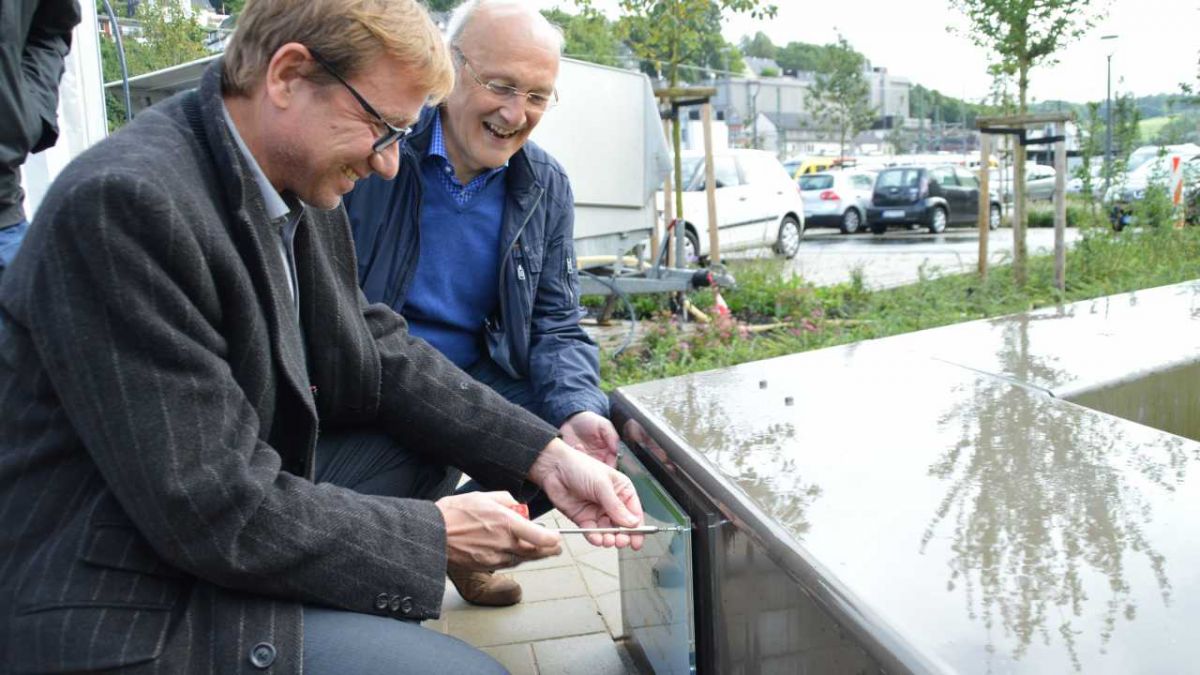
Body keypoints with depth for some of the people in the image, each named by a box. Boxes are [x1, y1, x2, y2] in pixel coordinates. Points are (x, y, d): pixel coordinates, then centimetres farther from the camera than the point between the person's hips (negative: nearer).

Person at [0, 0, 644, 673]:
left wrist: (546, 456, -5)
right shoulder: (122, 202, -26)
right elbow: (217, 514, -26)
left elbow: (378, 353, 5)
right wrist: (434, 533, -16)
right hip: (129, 611, -8)